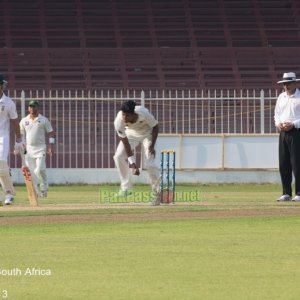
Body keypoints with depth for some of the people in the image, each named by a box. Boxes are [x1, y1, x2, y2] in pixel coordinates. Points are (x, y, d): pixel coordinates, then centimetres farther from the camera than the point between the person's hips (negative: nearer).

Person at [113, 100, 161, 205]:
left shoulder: (144, 114, -39)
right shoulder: (119, 121, -35)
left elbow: (155, 126, -18)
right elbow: (125, 142, -27)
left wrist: (152, 146, -25)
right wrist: (132, 163, -30)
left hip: (147, 133, -2)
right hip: (131, 134, 2)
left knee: (150, 163, -15)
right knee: (118, 157, -14)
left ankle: (157, 193, 0)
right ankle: (126, 187, 4)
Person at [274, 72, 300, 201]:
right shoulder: (281, 97, 16)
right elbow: (277, 114, 22)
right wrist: (278, 123, 2)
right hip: (283, 132, 6)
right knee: (283, 164, 5)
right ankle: (286, 193, 10)